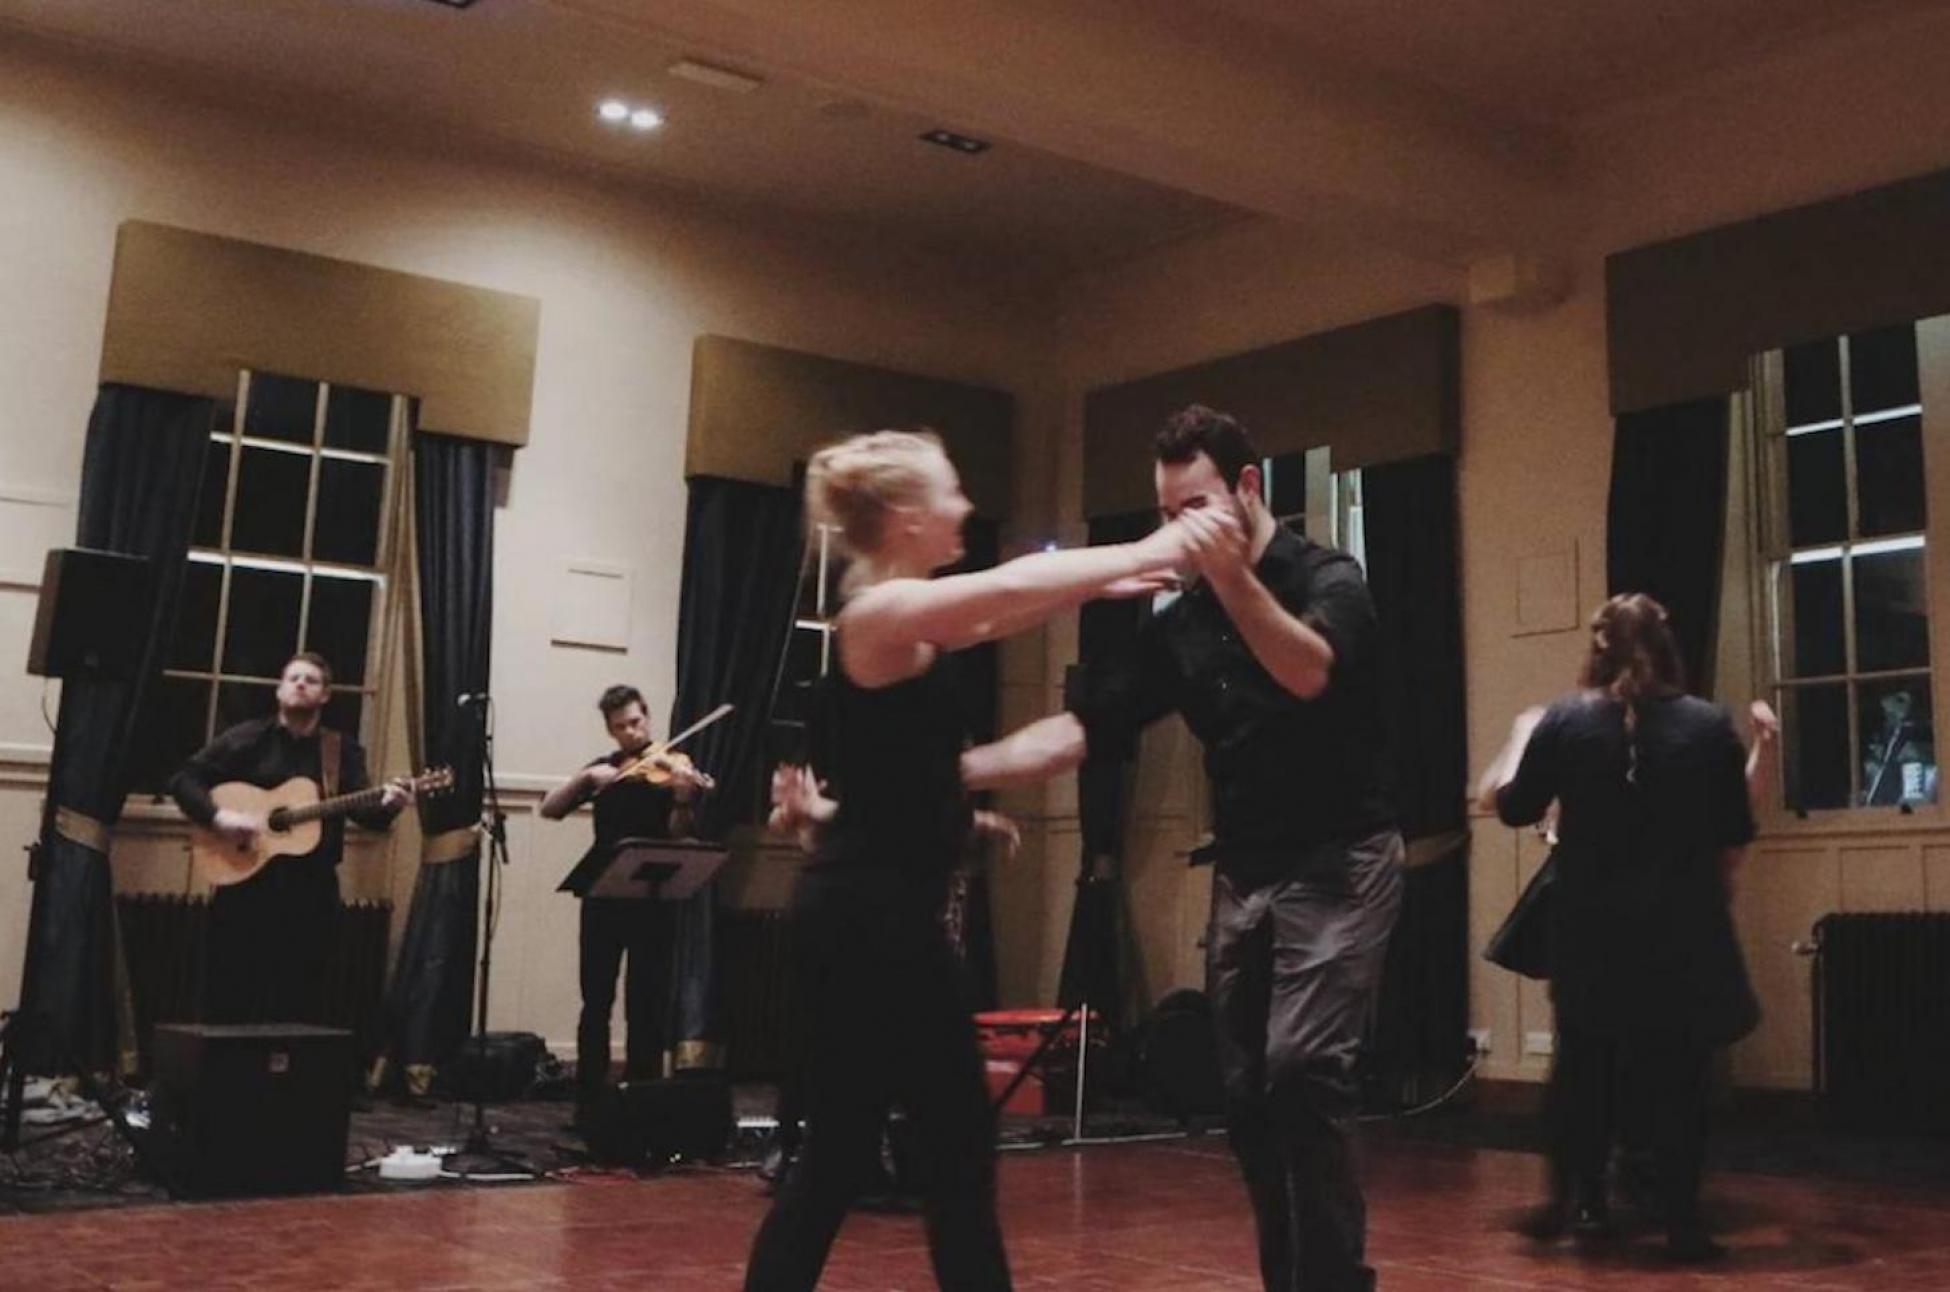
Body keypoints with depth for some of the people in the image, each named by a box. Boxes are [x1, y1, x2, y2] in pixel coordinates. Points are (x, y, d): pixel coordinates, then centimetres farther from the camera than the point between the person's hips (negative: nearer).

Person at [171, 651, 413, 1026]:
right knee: (229, 1000, 3)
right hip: (245, 881, -1)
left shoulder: (343, 750, 7)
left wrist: (387, 805, -27)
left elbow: (364, 811, -4)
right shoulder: (247, 738, 4)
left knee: (302, 1004, 5)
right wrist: (219, 816, -17)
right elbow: (184, 779, 0)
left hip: (311, 888, 1)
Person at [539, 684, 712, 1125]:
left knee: (648, 1005, 0)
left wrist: (683, 800, -30)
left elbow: (678, 836, -11)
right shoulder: (602, 768, 10)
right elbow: (550, 809, 0)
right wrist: (586, 778, -14)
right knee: (596, 1002, 3)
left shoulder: (674, 768, 1)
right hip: (604, 896, 2)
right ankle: (589, 1103, 10)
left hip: (654, 898, -2)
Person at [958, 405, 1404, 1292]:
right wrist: (962, 767, -8)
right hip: (1242, 880, 6)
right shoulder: (1181, 625, 9)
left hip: (1337, 868, -6)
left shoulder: (1327, 577, -6)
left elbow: (1311, 672, -27)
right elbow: (1085, 728, 4)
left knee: (1302, 1075, -19)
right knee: (1248, 1097, 5)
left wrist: (1232, 575, -38)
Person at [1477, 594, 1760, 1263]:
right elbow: (1734, 842, -1)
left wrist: (1521, 736, 18)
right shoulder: (1709, 724, -4)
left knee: (1583, 1069, 17)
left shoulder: (1566, 722, -5)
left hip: (1591, 931, 0)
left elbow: (1505, 804, 4)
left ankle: (1577, 1200, 22)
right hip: (1682, 930, 0)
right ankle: (1681, 1222, 8)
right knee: (1677, 1077, 8)